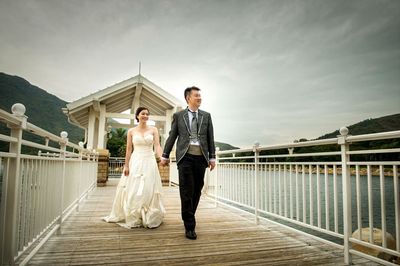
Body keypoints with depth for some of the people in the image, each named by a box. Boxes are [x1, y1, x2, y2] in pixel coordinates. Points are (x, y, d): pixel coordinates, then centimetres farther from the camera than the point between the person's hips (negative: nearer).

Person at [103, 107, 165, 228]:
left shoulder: (153, 130, 4)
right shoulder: (131, 131, 5)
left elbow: (157, 146, -5)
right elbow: (128, 150, 4)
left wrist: (161, 157, -24)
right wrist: (126, 165, -2)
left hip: (149, 162, 0)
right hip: (135, 162, 0)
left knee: (149, 191, 2)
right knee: (133, 191, 5)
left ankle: (149, 218, 17)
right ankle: (132, 218, 19)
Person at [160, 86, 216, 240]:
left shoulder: (206, 116, 12)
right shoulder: (178, 116, 8)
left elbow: (210, 138, 10)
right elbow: (172, 136, 8)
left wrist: (212, 157, 4)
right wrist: (165, 155, 5)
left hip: (201, 158, 3)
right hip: (185, 157, -2)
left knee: (197, 191, 8)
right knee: (187, 192, -4)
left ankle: (189, 217, 28)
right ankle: (189, 226, 5)